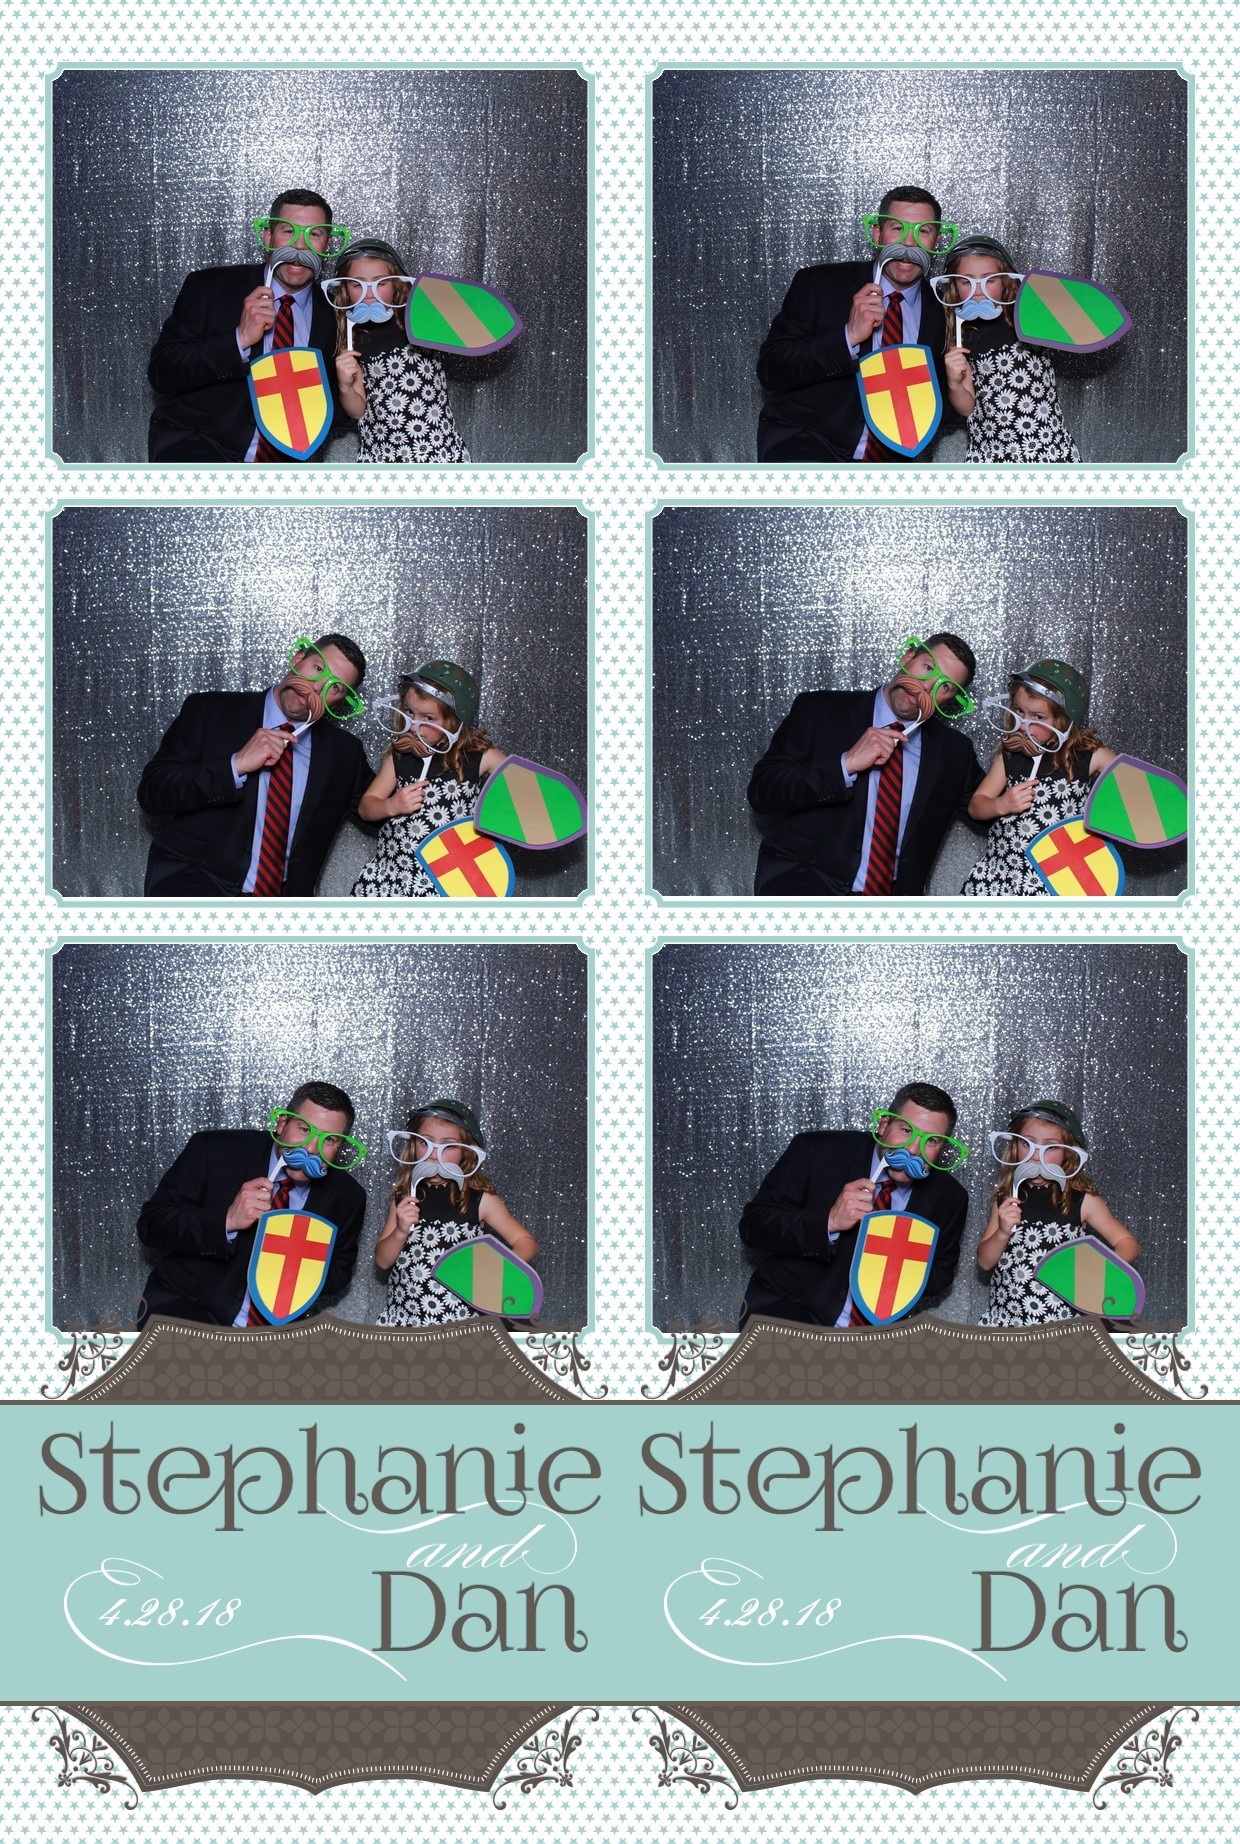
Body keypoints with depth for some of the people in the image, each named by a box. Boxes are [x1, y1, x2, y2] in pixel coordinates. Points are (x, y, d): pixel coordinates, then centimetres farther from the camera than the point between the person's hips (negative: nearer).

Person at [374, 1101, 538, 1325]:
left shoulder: (480, 1200, 1)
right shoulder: (404, 1199, 9)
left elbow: (526, 1242, 4)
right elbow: (382, 1262, 11)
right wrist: (401, 1232, -9)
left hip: (461, 1323, -2)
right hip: (404, 1318, 3)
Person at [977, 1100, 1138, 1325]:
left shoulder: (1082, 1201, 0)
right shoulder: (1006, 1199, 8)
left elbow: (1128, 1243, 4)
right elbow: (985, 1262, 10)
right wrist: (1003, 1233, -9)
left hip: (1063, 1323, -2)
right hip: (1006, 1319, 2)